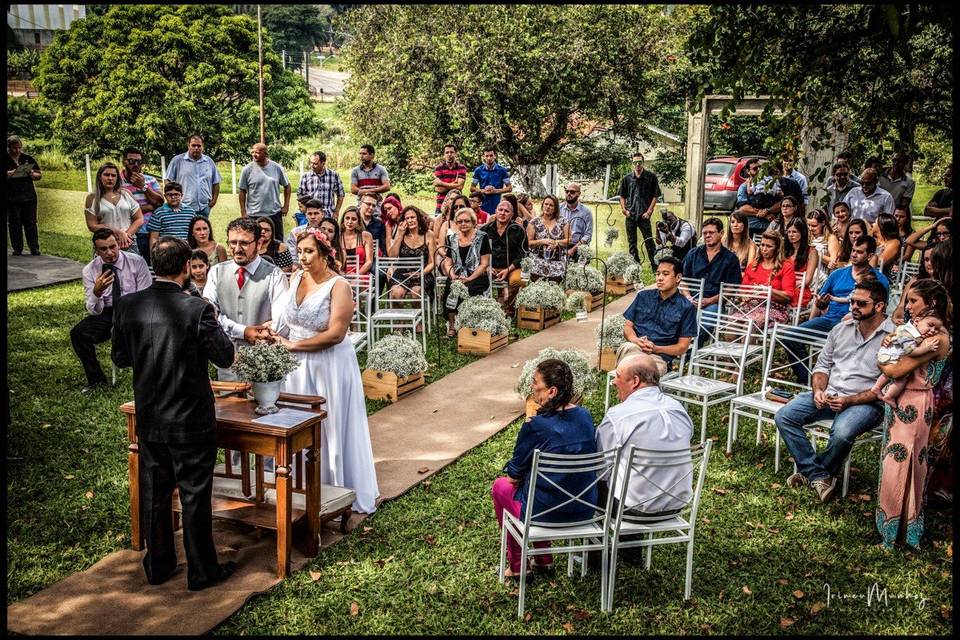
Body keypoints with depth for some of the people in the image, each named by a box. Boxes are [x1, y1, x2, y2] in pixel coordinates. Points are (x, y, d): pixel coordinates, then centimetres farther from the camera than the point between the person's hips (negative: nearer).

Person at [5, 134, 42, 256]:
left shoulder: (28, 159, 10)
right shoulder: (5, 160, 3)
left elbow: (39, 175, 12)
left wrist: (32, 175, -8)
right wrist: (8, 174, -17)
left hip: (29, 197, 1)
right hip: (11, 198, -1)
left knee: (30, 222, -1)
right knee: (14, 223, 2)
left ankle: (34, 248, 1)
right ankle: (17, 249, 8)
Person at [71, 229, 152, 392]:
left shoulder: (137, 262, -10)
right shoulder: (90, 271, -5)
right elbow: (94, 310, -10)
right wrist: (97, 292, -32)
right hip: (106, 314, 2)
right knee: (78, 333, -23)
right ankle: (95, 379, 0)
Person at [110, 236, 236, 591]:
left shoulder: (127, 305, -7)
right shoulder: (197, 309, -20)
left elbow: (120, 358, 5)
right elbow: (225, 357, -10)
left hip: (148, 419, 4)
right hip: (191, 421, -4)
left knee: (154, 493, 17)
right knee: (195, 496, 8)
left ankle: (158, 565, 31)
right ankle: (201, 571, 20)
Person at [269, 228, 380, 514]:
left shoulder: (339, 286, -14)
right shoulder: (296, 278, 4)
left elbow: (336, 333, -21)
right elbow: (284, 317, 16)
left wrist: (293, 345, -16)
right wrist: (275, 332, -5)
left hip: (330, 366, -6)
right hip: (298, 365, 6)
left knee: (332, 427, 6)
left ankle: (342, 491, 21)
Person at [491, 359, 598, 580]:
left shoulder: (534, 426, -23)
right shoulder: (585, 417, -5)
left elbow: (515, 474, -10)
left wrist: (513, 475, 15)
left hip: (545, 514, -6)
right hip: (585, 510, 6)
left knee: (501, 486, 23)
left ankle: (517, 565, 29)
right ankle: (544, 559, 35)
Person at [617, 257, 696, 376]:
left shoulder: (686, 308, 9)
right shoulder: (643, 296, 20)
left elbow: (682, 347, 7)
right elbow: (627, 326, 19)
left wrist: (656, 349, -10)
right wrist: (635, 340, -6)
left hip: (659, 357, -2)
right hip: (633, 348, 2)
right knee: (628, 347, -38)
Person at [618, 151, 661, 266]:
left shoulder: (651, 177, 0)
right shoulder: (627, 178, 8)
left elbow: (655, 196, 0)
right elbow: (622, 196, 15)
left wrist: (649, 211, -7)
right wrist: (624, 209, 2)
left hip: (644, 215, -3)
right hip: (630, 215, 4)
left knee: (649, 240, -5)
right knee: (631, 242, 9)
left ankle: (654, 264, 0)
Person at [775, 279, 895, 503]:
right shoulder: (841, 329, 11)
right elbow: (822, 366, 16)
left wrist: (849, 401, -19)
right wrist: (818, 391, -5)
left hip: (866, 402, -6)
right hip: (829, 394, 6)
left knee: (842, 432, -36)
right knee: (784, 417, -14)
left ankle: (812, 472, -5)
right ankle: (820, 476, -9)